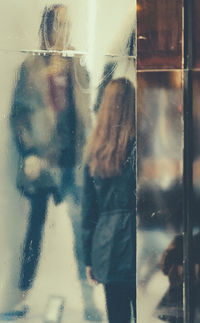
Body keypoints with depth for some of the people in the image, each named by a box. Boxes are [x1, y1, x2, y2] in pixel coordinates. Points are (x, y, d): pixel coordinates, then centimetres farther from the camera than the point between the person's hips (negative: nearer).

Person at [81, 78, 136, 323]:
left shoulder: (94, 149, 7)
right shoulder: (138, 146, -9)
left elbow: (88, 207, 10)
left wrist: (89, 257, 16)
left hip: (106, 246, 5)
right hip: (135, 245, -5)